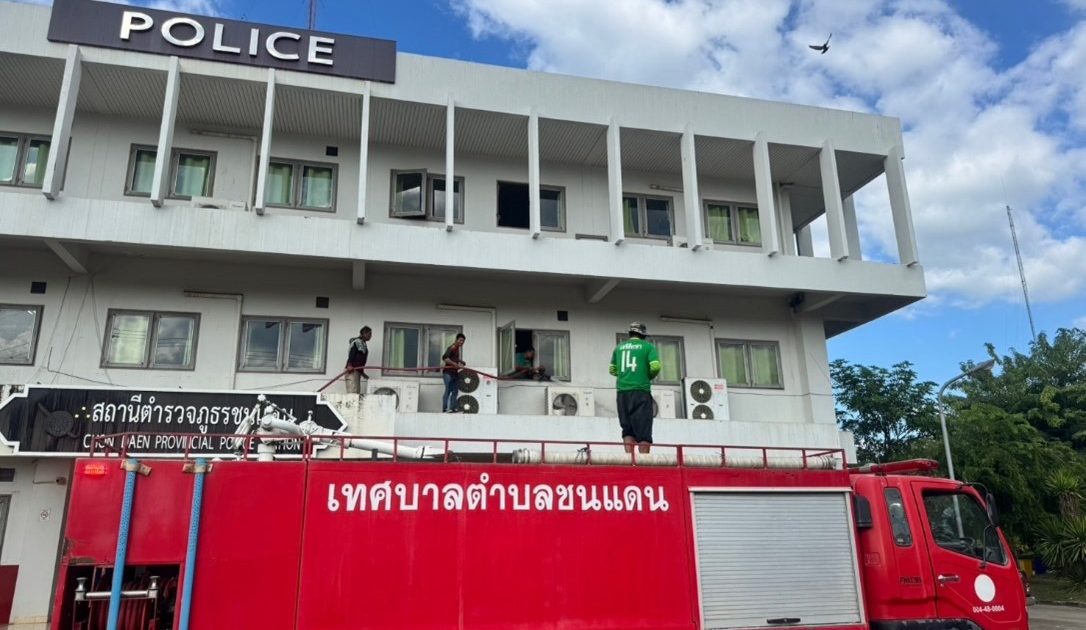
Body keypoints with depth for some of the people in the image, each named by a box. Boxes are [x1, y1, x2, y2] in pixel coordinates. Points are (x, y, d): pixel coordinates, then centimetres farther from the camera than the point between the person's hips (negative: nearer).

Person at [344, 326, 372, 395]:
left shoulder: (364, 344, 22)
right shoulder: (357, 342, -6)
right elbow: (351, 353, -18)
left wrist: (362, 373, 26)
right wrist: (349, 365, -31)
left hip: (357, 371, 10)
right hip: (352, 371, -10)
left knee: (357, 393, 4)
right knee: (352, 392, -16)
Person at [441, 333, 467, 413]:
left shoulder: (458, 348, 18)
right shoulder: (452, 348, -11)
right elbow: (445, 358, -25)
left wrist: (461, 361, 20)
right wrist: (454, 364, -32)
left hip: (454, 372, 9)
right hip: (448, 372, -9)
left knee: (455, 391, 8)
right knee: (448, 390, -13)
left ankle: (452, 408, 12)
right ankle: (444, 408, -13)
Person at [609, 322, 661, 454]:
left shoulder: (619, 347, 15)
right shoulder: (648, 346, 4)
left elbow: (612, 370, 18)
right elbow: (655, 366, -7)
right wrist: (649, 376, 11)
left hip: (622, 391, 4)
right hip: (641, 390, -4)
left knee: (627, 428, 7)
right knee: (643, 428, -2)